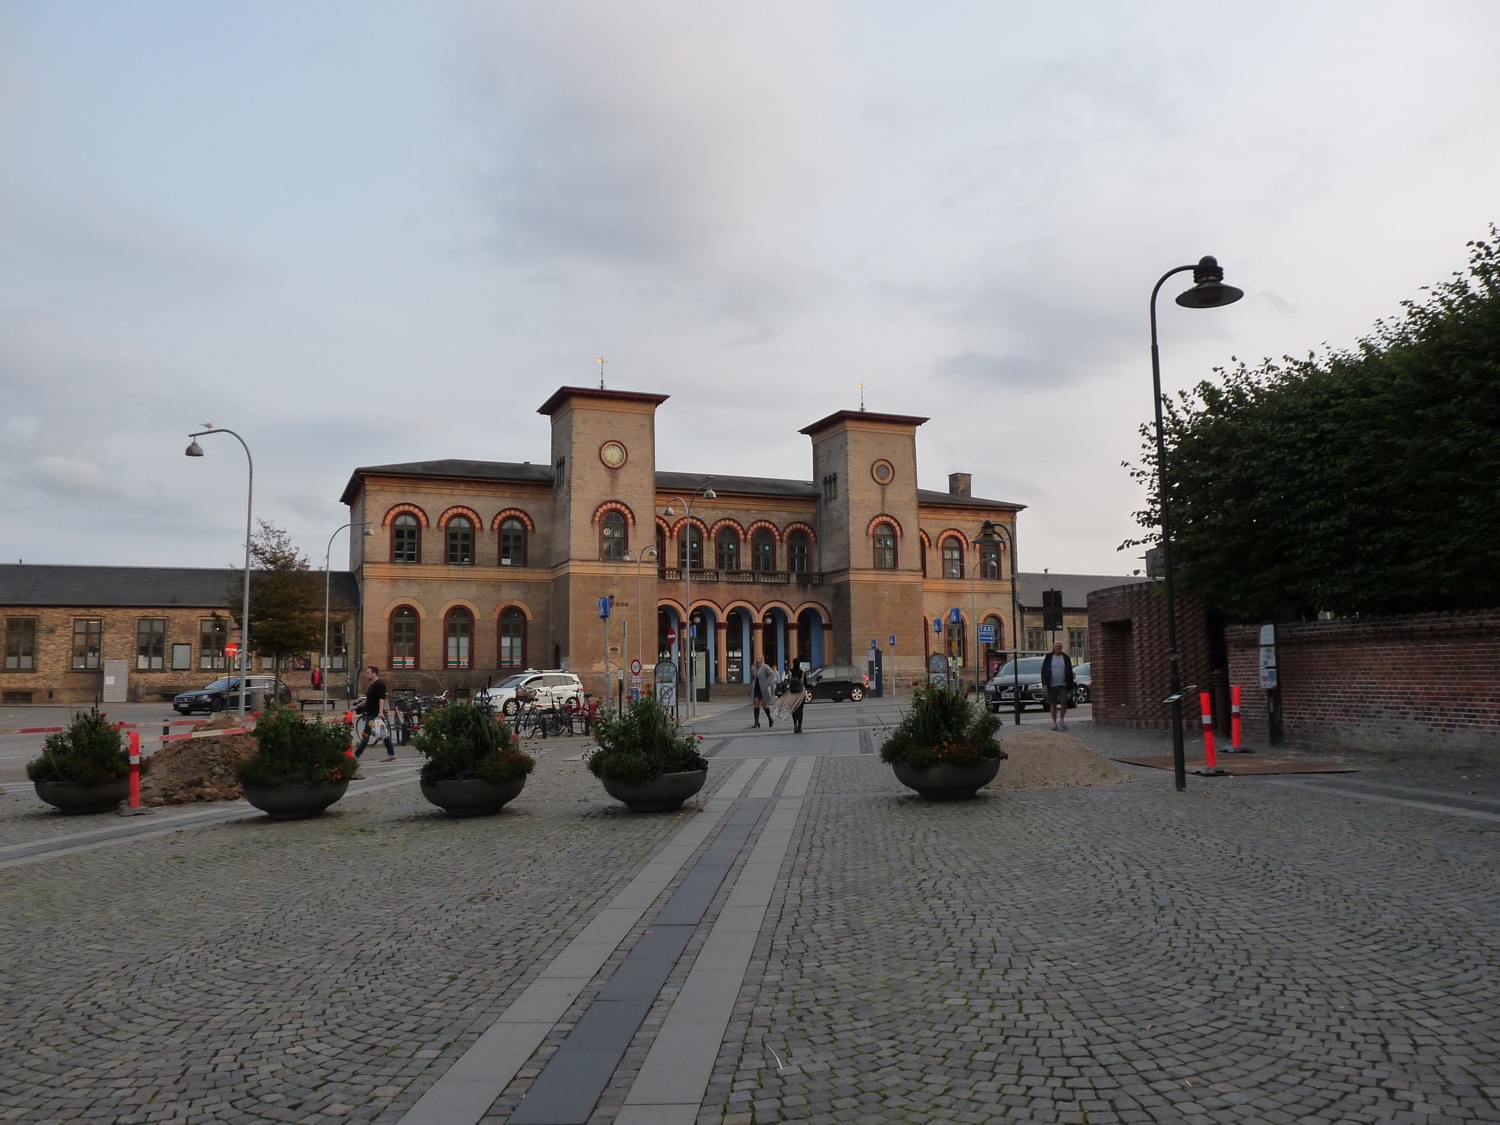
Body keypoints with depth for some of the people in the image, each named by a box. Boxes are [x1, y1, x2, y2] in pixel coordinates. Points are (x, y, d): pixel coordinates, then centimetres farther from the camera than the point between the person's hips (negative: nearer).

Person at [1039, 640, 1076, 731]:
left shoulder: (1065, 658, 6)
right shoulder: (1048, 658, 4)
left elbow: (1070, 672, 8)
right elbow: (1044, 672, 2)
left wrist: (1071, 685, 3)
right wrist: (1044, 684, -7)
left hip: (1063, 685, 0)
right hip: (1051, 686, 0)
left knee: (1064, 703, -10)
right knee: (1053, 705, 5)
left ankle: (1061, 720, 9)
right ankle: (1054, 722, 14)